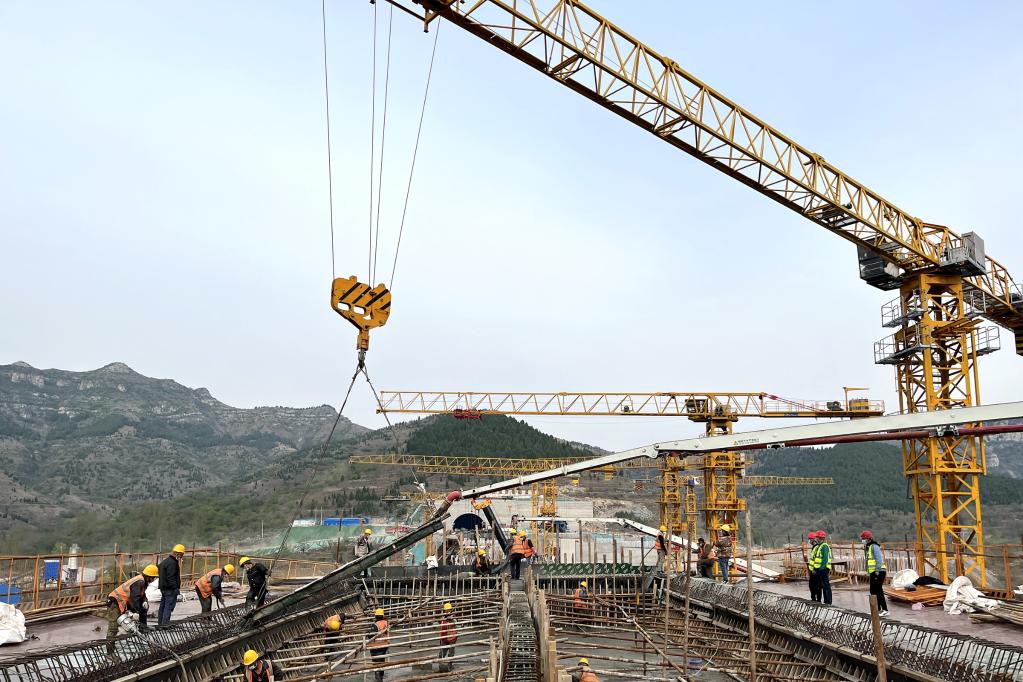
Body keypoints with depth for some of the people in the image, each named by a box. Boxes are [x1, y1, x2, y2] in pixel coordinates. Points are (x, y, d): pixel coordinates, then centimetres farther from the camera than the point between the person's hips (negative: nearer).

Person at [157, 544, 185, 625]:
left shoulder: (165, 561, 18)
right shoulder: (172, 563, -17)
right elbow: (171, 578, -22)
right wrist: (176, 588, -20)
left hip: (163, 587, 11)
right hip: (170, 589, -11)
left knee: (163, 606, 16)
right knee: (169, 607, -10)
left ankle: (160, 624, 23)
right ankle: (165, 624, -13)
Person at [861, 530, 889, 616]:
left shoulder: (874, 547, -12)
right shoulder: (867, 548, 18)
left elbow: (879, 559, -20)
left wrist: (877, 570, -23)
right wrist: (868, 572, 19)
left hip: (878, 572, -10)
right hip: (873, 573, 10)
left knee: (878, 590, -10)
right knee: (873, 591, 12)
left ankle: (885, 610, -6)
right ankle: (878, 609, 20)